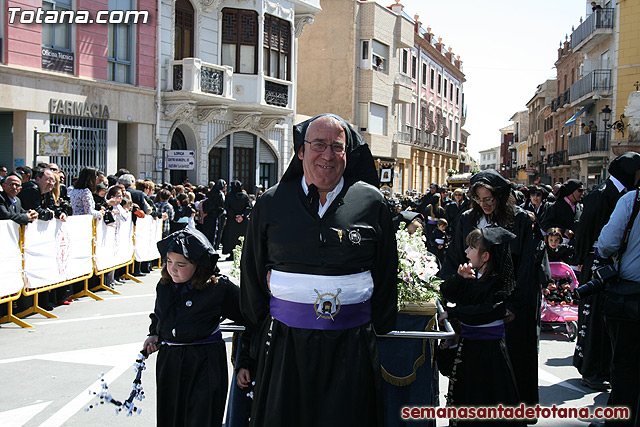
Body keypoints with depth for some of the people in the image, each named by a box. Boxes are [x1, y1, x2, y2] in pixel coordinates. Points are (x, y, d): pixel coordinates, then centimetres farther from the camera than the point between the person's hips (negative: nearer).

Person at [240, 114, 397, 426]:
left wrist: (380, 333, 7)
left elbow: (386, 275, 7)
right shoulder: (272, 202, 4)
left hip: (351, 346, -1)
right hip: (285, 344, 1)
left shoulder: (371, 202, 1)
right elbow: (251, 273, 10)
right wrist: (260, 334, 9)